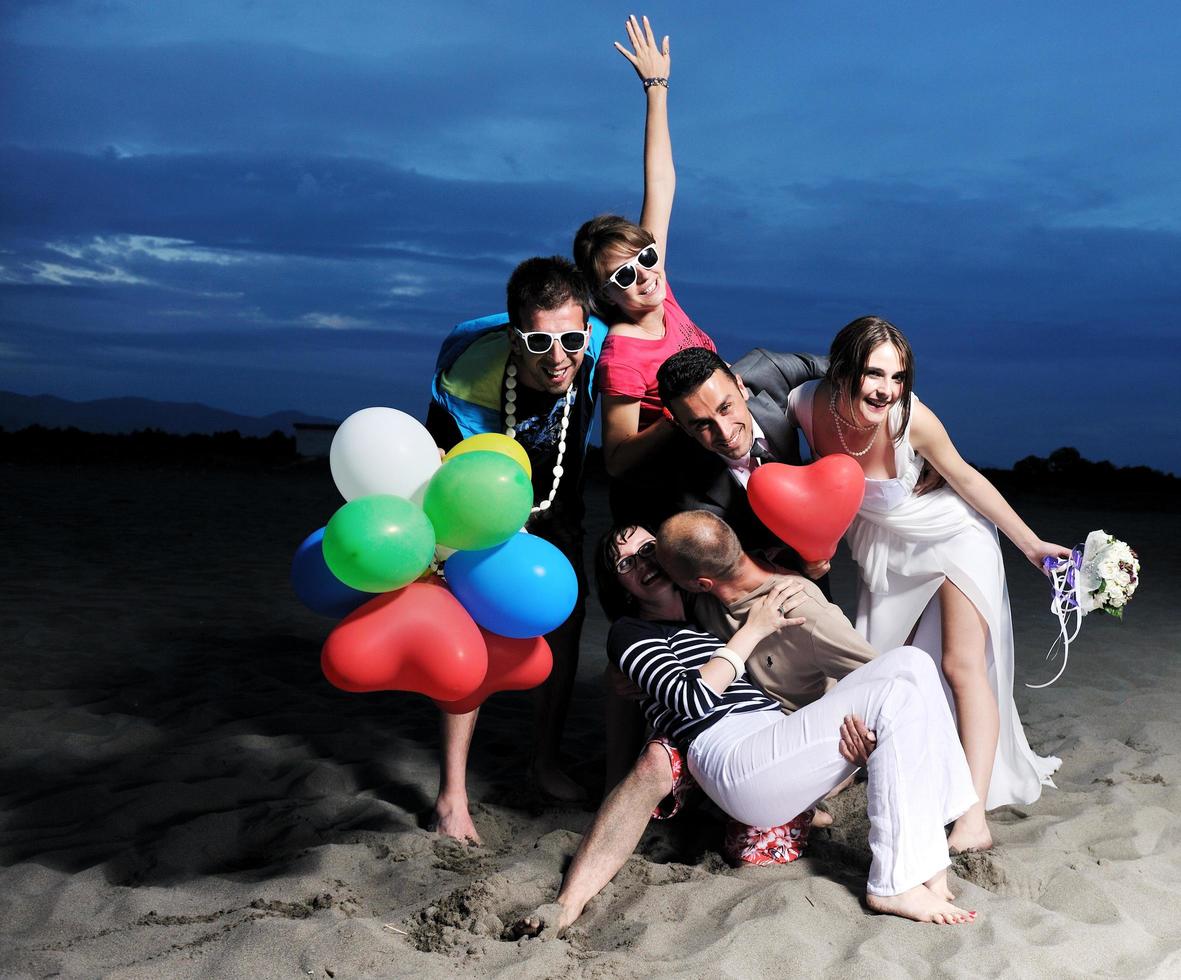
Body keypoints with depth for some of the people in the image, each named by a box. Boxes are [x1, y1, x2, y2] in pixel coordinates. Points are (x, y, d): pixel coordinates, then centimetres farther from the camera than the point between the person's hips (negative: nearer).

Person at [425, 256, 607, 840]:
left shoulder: (598, 345, -31)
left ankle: (545, 762, 29)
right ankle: (452, 794, -6)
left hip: (556, 512, 4)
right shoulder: (469, 381, -40)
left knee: (565, 629, 7)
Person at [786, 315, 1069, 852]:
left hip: (953, 536, -4)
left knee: (961, 666, -14)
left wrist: (1032, 544, -9)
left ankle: (974, 816, -18)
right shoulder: (805, 404, -24)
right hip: (885, 552, 4)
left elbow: (964, 476, -15)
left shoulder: (910, 416, -31)